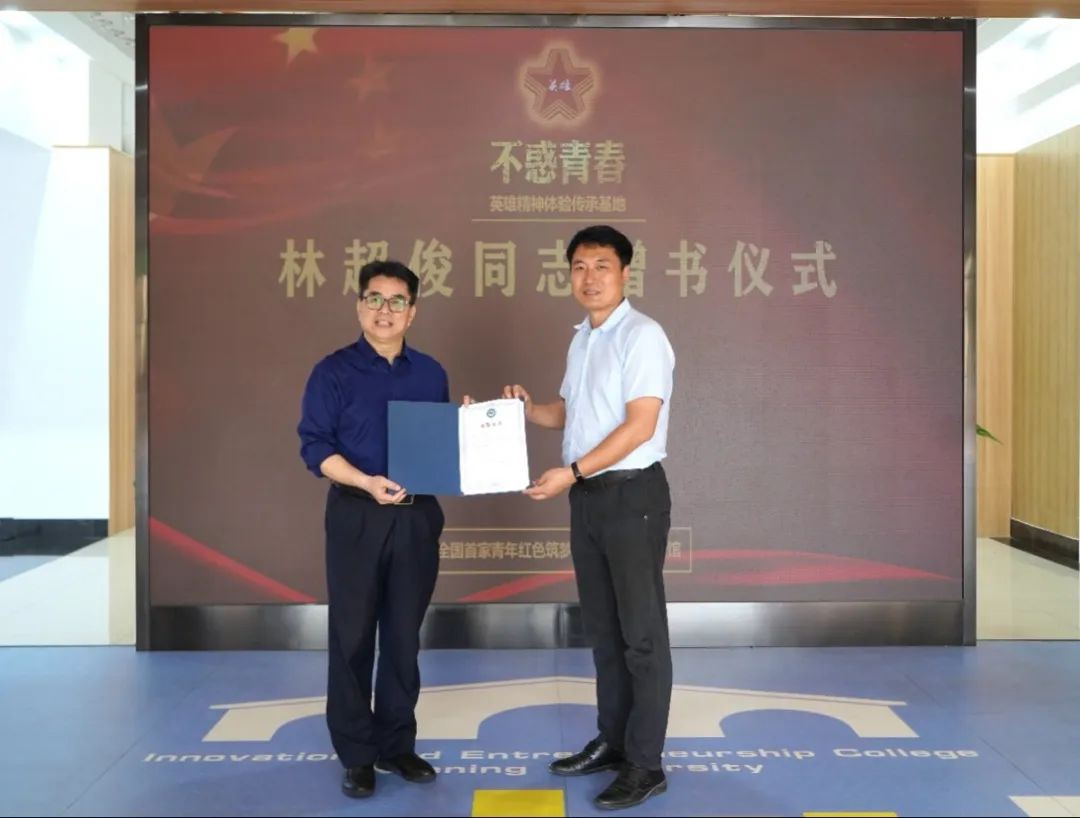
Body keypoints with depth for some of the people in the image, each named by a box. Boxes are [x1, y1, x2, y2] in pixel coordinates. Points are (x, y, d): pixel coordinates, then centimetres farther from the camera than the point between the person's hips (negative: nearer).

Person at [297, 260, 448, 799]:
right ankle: (356, 754, 16)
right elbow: (315, 445, -9)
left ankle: (397, 745, 24)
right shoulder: (334, 372, -3)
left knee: (404, 637, 11)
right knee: (353, 637, 3)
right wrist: (367, 482, -22)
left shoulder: (431, 373, 10)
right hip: (356, 517, -3)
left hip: (417, 516, 4)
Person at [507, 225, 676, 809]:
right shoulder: (581, 340, 13)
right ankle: (612, 741, 30)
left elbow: (639, 426, -20)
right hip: (587, 497, 9)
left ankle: (645, 764, 10)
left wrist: (571, 472, -23)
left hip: (632, 494, -8)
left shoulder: (642, 335, -13)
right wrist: (526, 409, 3)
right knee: (602, 628, 16)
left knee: (641, 631, 0)